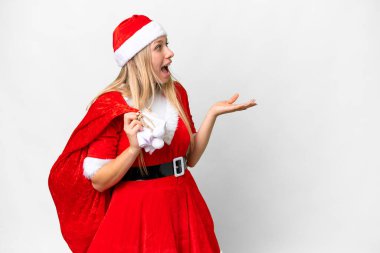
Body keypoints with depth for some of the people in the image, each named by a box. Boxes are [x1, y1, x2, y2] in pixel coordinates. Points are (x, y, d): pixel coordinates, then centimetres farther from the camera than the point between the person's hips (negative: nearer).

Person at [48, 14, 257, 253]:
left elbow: (191, 158, 5)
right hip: (136, 211, -5)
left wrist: (213, 113, -4)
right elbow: (98, 181, -14)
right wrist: (134, 148, -28)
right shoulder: (111, 106, -15)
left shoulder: (176, 92, 2)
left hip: (181, 204, 6)